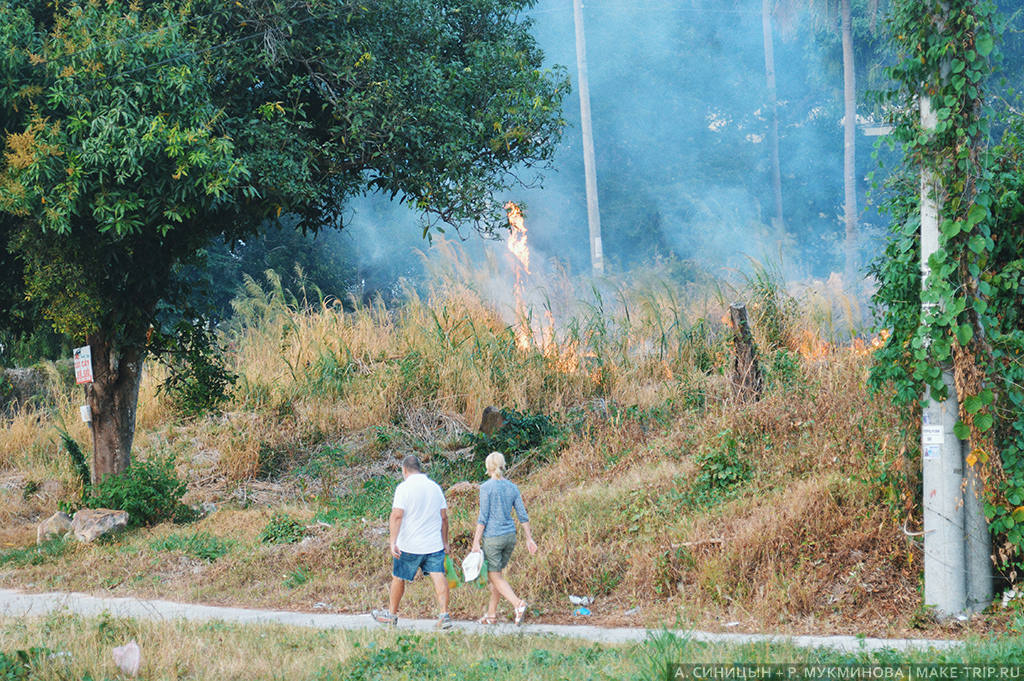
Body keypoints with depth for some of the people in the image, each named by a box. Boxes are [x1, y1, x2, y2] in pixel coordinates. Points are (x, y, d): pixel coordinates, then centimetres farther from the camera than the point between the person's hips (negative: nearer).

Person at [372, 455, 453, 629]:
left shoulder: (404, 488, -8)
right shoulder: (435, 487, 9)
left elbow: (397, 515, -17)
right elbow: (444, 517, 12)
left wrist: (393, 542, -19)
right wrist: (445, 542, 20)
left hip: (409, 546, -4)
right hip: (435, 544, 4)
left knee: (398, 578, 12)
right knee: (438, 576, -5)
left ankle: (391, 614, 24)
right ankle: (444, 614, -17)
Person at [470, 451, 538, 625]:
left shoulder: (486, 487, -11)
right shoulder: (512, 487, 6)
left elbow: (483, 517, -14)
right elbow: (523, 515, 6)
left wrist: (476, 542, -11)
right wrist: (529, 539, 10)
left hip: (492, 537, -6)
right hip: (510, 536, 6)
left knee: (494, 576, -2)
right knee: (496, 574, 17)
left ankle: (518, 604, -23)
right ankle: (491, 614, 19)